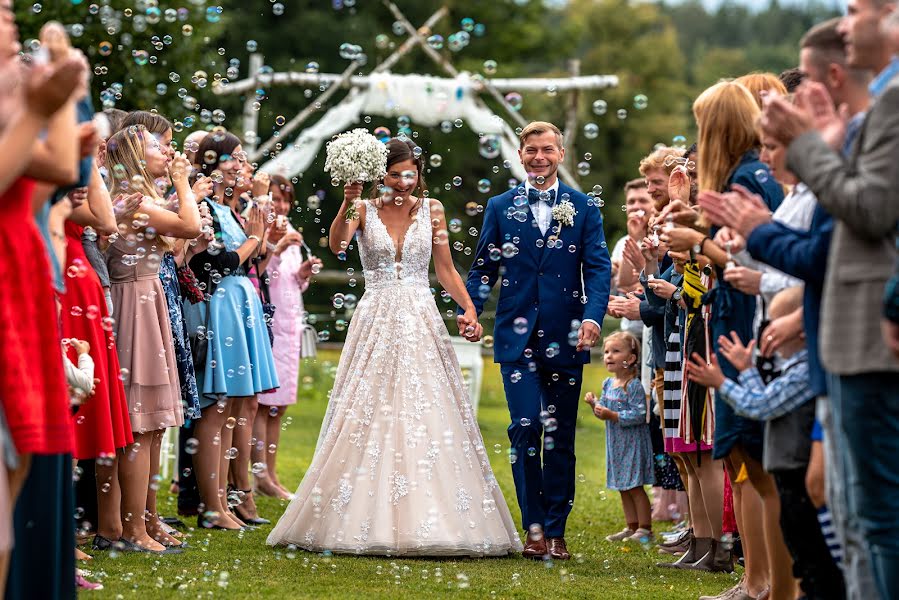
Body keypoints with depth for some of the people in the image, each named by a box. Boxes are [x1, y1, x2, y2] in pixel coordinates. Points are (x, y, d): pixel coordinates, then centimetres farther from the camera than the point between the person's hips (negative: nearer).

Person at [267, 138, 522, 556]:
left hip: (422, 322, 1)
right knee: (368, 419, -4)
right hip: (376, 321, -1)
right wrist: (348, 203, -30)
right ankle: (367, 519, 1)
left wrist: (469, 307, -6)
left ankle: (427, 519, -2)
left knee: (428, 419, -5)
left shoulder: (431, 210, 8)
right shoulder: (365, 209, 3)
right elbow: (337, 245, -16)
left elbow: (446, 269, 8)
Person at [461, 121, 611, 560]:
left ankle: (555, 531, 11)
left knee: (561, 437, 4)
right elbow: (483, 267, 11)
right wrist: (470, 310, -6)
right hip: (518, 337, 0)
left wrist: (593, 316, -16)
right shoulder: (500, 207, 10)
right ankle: (534, 528, -2)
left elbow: (598, 267, 0)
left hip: (565, 338, 0)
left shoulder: (584, 208, 7)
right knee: (525, 428, -11)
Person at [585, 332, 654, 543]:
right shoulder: (608, 384, 8)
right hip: (615, 444, 8)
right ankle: (631, 527, 23)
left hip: (632, 444, -8)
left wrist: (613, 415, -26)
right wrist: (595, 404, -6)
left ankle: (645, 529, 4)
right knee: (623, 488, 14)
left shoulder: (634, 386, -17)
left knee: (635, 486, -4)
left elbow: (639, 414, -23)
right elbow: (604, 411, 14)